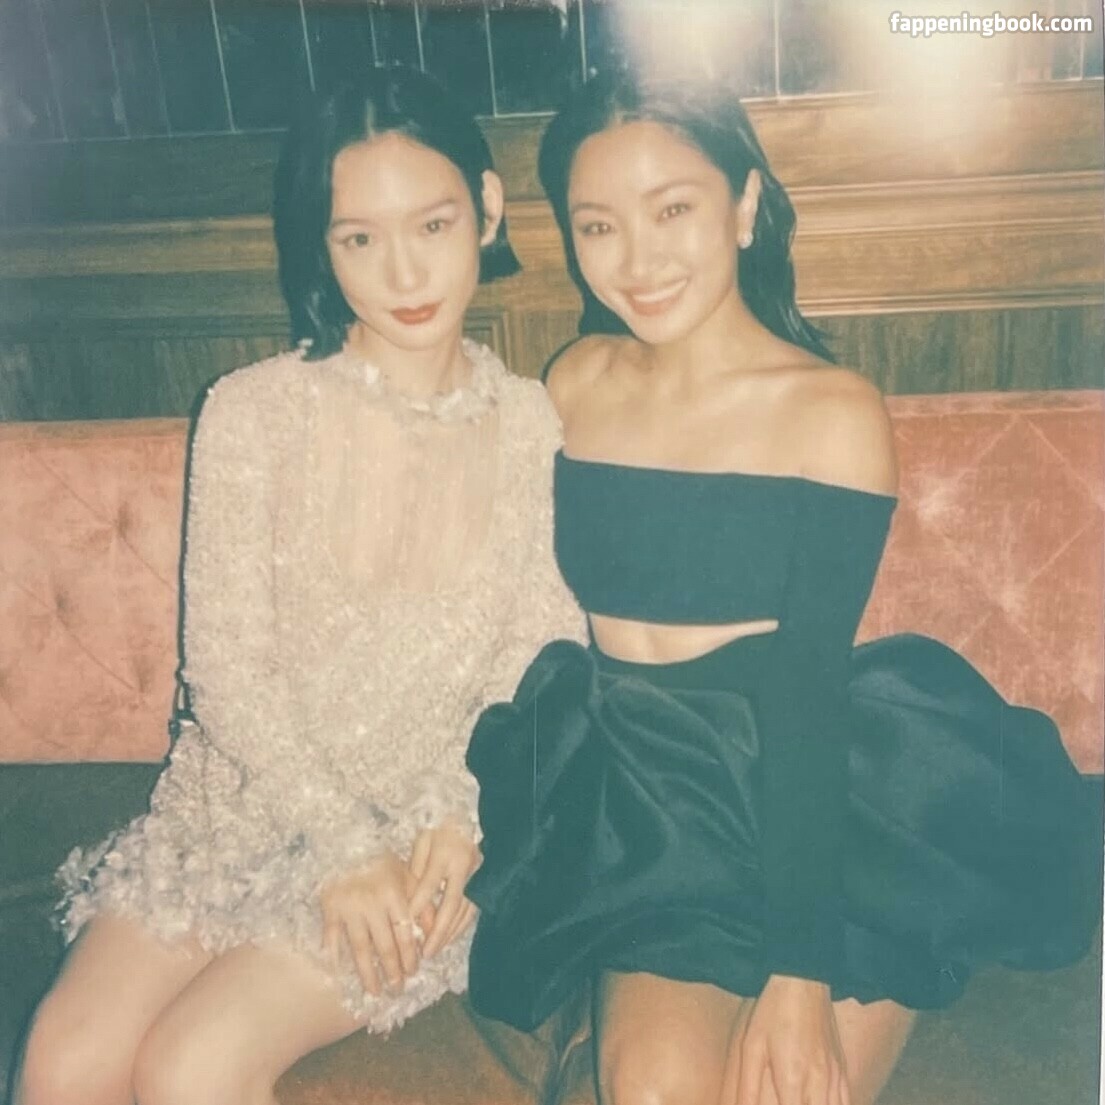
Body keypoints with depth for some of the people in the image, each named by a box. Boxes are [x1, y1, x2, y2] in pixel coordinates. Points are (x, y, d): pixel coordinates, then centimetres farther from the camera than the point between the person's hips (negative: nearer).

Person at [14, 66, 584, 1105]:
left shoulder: (531, 425, -4)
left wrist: (458, 825, -15)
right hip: (251, 795, 2)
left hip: (435, 821, -1)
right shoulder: (253, 412, -7)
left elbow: (541, 652, -2)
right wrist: (342, 846, -15)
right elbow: (227, 664, -8)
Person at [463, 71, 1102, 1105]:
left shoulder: (835, 413, -9)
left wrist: (799, 974, -16)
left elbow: (808, 689, -13)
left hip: (814, 809, -1)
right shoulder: (577, 380, 3)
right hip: (639, 818, 2)